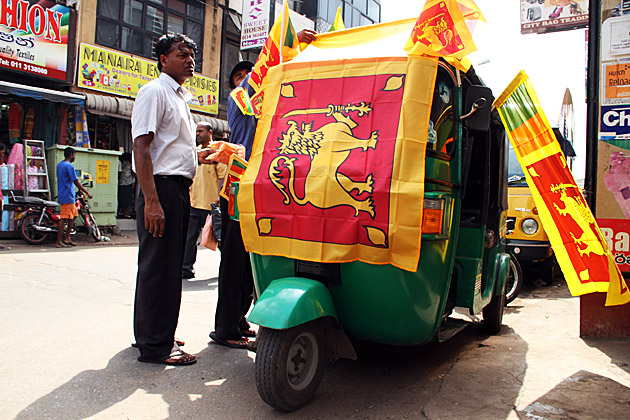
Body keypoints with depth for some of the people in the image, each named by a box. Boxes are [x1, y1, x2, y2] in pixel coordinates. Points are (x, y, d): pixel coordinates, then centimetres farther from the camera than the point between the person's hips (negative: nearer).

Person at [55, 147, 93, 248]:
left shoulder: (59, 165, 16)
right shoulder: (69, 166, -13)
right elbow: (76, 182, -15)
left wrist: (78, 190, 27)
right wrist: (87, 192, -10)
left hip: (62, 194, 10)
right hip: (68, 197, -10)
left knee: (74, 215, 15)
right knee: (64, 218, -7)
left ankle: (67, 239, 17)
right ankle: (59, 242, -5)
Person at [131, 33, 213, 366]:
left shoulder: (180, 97, 23)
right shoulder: (154, 92, -6)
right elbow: (141, 147, -17)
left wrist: (198, 155, 15)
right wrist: (151, 201, -24)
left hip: (179, 189, 10)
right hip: (161, 188, -10)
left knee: (168, 266, 14)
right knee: (159, 267, -5)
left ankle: (150, 335, 27)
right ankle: (155, 345, 5)